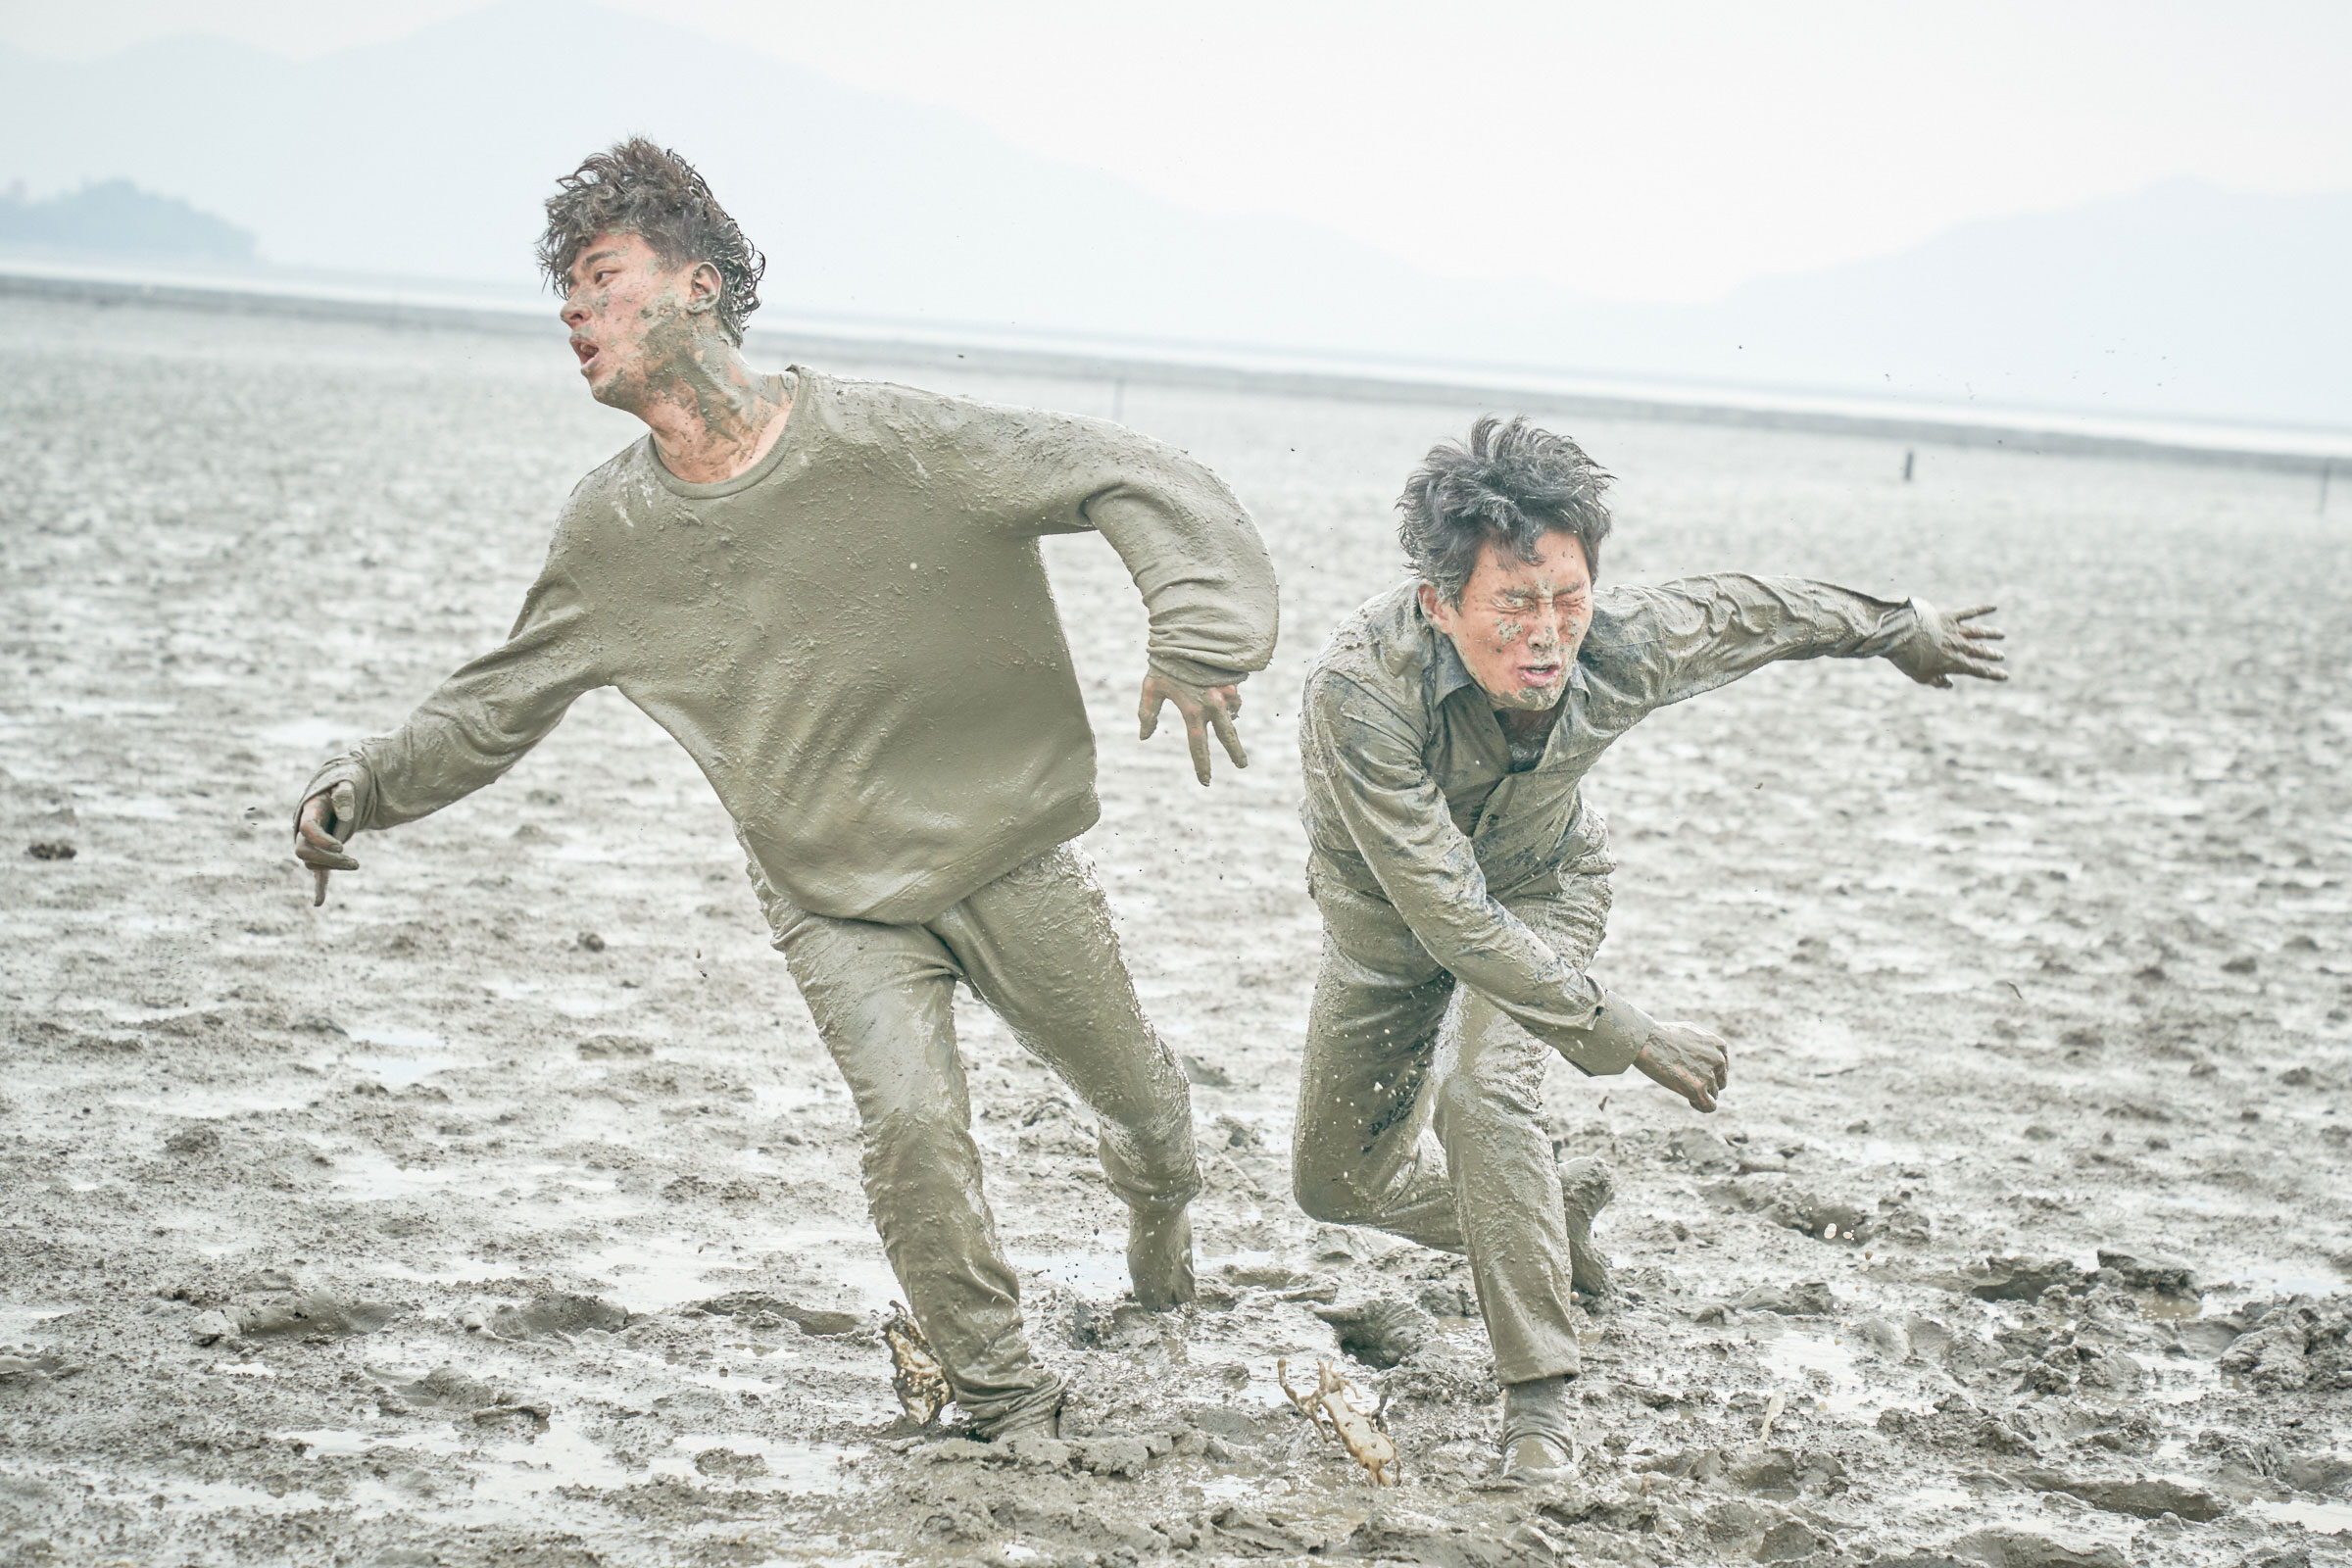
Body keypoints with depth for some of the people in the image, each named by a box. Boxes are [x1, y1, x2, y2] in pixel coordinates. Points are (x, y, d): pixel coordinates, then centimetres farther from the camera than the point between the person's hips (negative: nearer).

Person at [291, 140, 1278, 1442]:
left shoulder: (886, 443, -19)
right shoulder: (610, 532, -6)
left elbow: (1121, 476, -16)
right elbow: (500, 701, 8)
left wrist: (1196, 638, -29)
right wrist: (369, 783, -7)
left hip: (1010, 857, -1)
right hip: (835, 899, 1)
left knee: (1134, 1095, 15)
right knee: (911, 1125, -21)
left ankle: (1156, 1202, 54)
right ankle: (999, 1397, 0)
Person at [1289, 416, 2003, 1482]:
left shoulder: (1626, 648, -32)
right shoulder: (1360, 687, -43)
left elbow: (1750, 610, -8)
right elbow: (1444, 907, -38)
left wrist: (1896, 632, 10)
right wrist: (1612, 1032, -33)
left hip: (1536, 892, 0)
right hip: (1390, 919, 1)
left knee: (1481, 1086, -30)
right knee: (1336, 1184, 12)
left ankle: (1539, 1394, -19)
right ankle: (1555, 1214, 38)